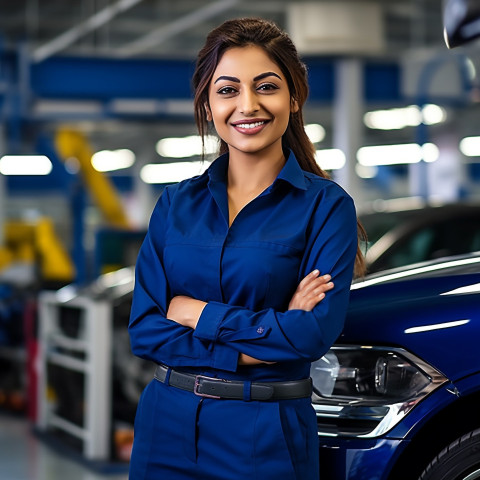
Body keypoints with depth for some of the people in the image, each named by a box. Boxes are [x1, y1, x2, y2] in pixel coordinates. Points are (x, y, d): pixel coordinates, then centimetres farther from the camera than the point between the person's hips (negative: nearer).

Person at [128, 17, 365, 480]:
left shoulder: (326, 206, -7)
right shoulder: (176, 203, 4)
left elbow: (315, 333, -17)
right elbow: (144, 330, -3)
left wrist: (193, 312, -12)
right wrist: (262, 345, -14)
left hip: (266, 439, -3)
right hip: (167, 425, 3)